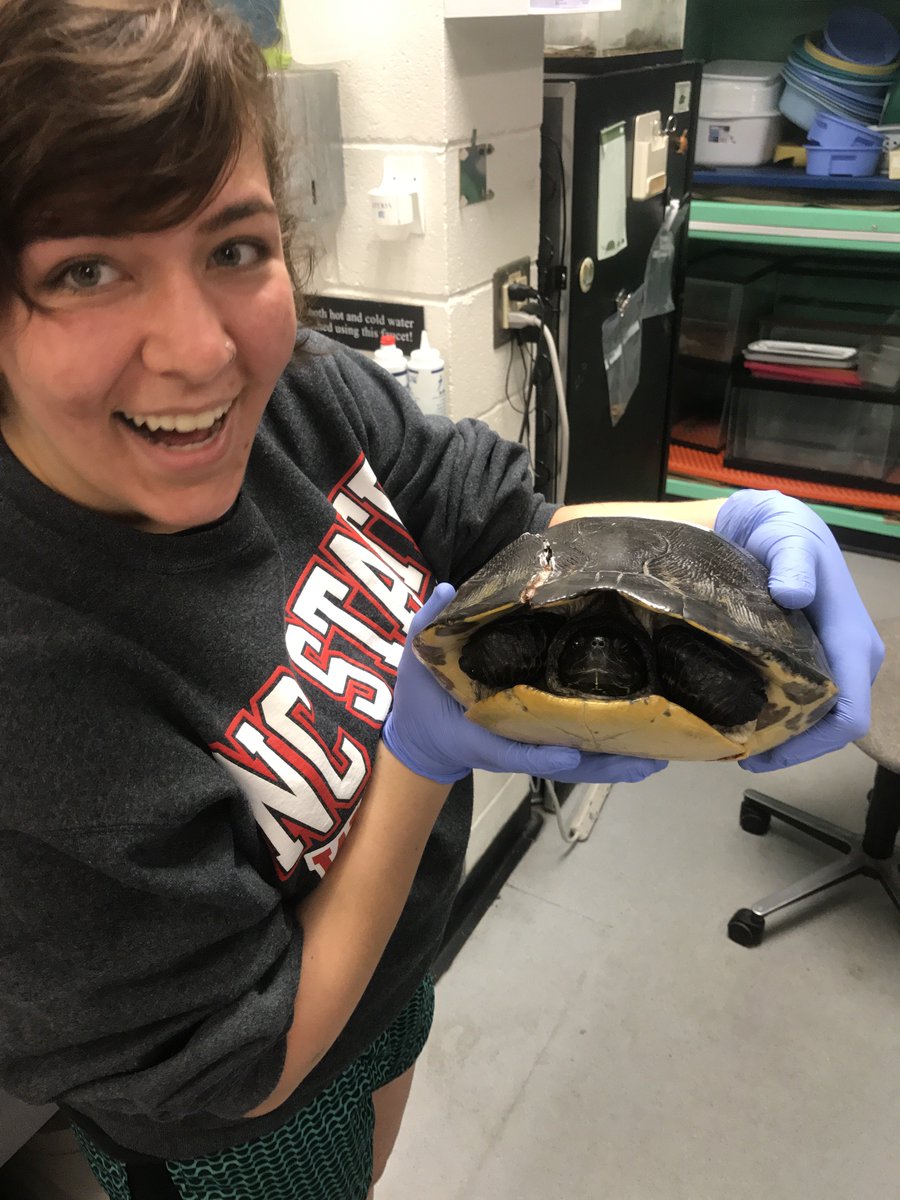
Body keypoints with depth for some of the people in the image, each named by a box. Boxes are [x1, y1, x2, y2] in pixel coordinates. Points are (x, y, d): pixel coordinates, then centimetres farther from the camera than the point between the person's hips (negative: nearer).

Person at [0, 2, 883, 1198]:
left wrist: (729, 527, -27)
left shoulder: (308, 392, -23)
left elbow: (515, 529, -8)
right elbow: (243, 1071, -27)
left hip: (398, 960, 5)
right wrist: (427, 750, -35)